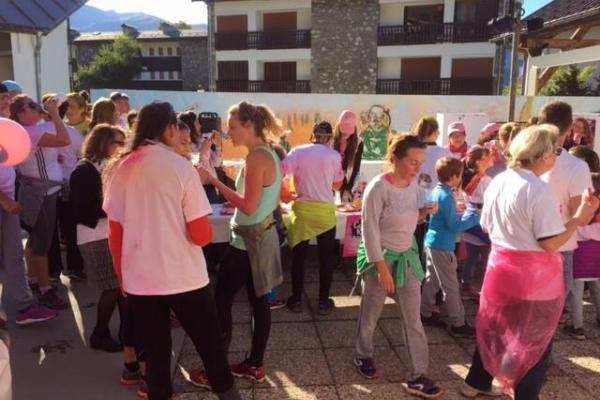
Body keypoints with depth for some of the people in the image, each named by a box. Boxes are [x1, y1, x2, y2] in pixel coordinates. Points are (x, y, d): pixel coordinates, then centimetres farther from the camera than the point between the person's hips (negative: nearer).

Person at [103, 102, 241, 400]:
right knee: (211, 347, 13)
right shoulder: (180, 166, -11)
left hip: (138, 280, 4)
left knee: (155, 352, 15)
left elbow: (114, 235, 5)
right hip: (184, 279, -4)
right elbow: (202, 236, -16)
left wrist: (122, 276, 16)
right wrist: (204, 228, 6)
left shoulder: (120, 169, 2)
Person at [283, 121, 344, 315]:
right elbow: (337, 184, 6)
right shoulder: (334, 156, -2)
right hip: (325, 211, -1)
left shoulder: (297, 152, -2)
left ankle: (296, 300, 19)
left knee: (299, 256, 11)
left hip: (302, 209, 1)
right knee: (326, 257, 11)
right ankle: (323, 302, 17)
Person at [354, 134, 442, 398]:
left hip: (406, 256, 6)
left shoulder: (414, 184, -1)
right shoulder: (378, 188, -21)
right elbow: (370, 230, -20)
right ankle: (363, 356, 38)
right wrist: (382, 268, -20)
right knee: (371, 314, 13)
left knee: (413, 318, 5)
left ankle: (417, 376, 14)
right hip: (379, 257, -6)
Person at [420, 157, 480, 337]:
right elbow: (454, 226, -22)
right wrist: (476, 217, -17)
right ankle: (458, 324, 10)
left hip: (432, 242, 9)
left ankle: (426, 313, 29)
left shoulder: (437, 191, 6)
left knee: (432, 280, 18)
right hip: (442, 246, -9)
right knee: (451, 286, 1)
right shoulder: (446, 197, -22)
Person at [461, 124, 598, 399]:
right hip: (533, 278, -7)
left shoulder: (498, 182, 2)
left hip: (500, 268, 8)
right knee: (535, 343, 12)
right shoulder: (539, 190, -22)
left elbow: (487, 227, 11)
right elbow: (550, 243, -22)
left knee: (494, 329, 23)